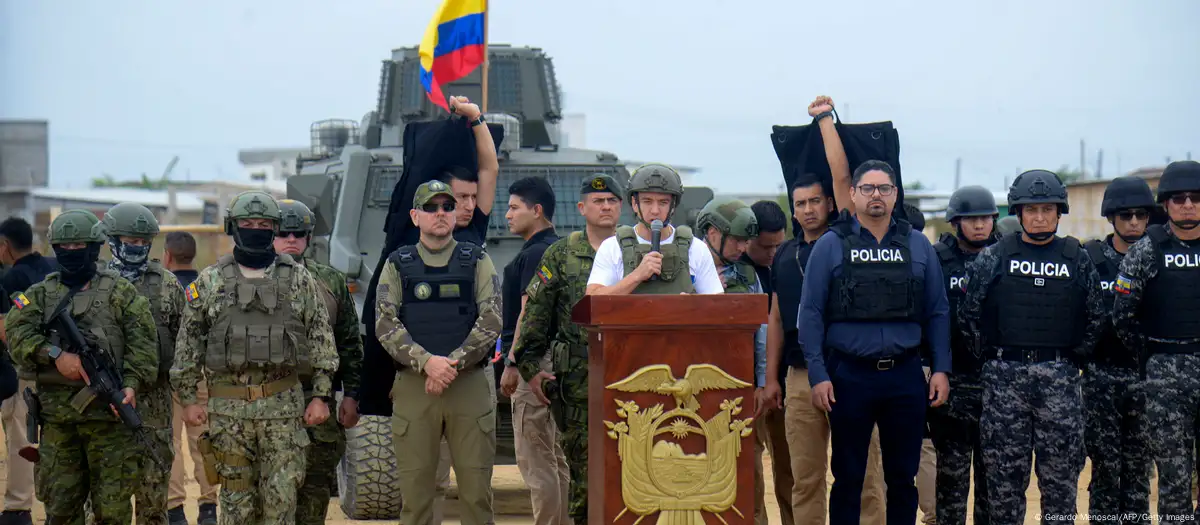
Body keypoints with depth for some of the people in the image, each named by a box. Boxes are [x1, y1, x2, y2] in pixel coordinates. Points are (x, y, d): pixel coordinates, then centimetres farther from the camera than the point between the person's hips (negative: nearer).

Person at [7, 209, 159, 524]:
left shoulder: (120, 292, 5)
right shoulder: (40, 294, 13)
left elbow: (143, 342, -2)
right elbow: (18, 333, -3)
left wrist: (132, 383, -17)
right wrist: (56, 354, -18)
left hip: (108, 409, -2)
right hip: (56, 415, 2)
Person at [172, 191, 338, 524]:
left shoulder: (300, 280, 5)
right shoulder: (210, 282, 6)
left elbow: (321, 338, 5)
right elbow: (188, 343, 8)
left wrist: (321, 395, -2)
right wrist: (187, 399, 4)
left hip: (284, 406, -1)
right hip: (227, 406, 1)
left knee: (282, 496, -4)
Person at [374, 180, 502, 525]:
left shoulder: (477, 262, 9)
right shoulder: (397, 266, 9)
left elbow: (492, 320, -2)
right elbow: (385, 325, -2)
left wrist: (453, 363, -14)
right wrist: (427, 362, -17)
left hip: (470, 384, 0)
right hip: (413, 387, 0)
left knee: (476, 487, 1)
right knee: (415, 486, 2)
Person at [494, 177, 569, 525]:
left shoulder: (534, 254, -13)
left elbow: (528, 312, -20)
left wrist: (512, 364, -19)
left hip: (533, 363, -10)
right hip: (555, 361, 10)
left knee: (535, 460, -8)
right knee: (556, 459, 13)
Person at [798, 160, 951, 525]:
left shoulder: (918, 245, 7)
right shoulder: (831, 245, 1)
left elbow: (937, 313, 9)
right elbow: (811, 314, -1)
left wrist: (941, 369, 1)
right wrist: (818, 374, -8)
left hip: (905, 375, 2)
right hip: (850, 375, -2)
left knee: (903, 477, 8)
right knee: (848, 478, 5)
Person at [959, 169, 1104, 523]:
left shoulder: (1077, 259, 9)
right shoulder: (993, 258, 5)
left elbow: (1096, 317, 14)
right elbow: (968, 314, 6)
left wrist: (1075, 357, 10)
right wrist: (993, 353, 6)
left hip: (1060, 377, 1)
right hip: (1005, 376, -1)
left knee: (1061, 468, 2)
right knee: (1005, 471, 2)